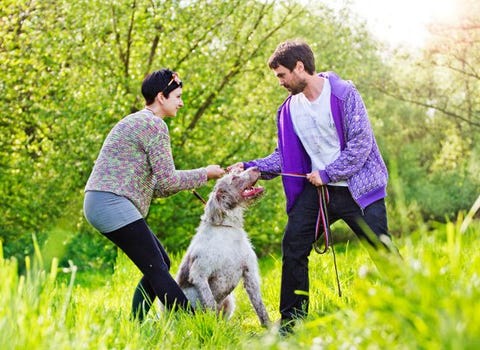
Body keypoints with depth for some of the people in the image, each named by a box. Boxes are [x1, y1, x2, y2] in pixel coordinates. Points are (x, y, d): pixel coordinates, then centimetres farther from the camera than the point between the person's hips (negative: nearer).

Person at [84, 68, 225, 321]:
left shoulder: (136, 122, 22)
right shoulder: (154, 125, -9)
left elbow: (153, 185, 22)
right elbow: (166, 180, -14)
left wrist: (196, 178, 13)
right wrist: (204, 174, -1)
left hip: (102, 204, 10)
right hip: (112, 203, -10)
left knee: (160, 265, 11)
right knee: (156, 269, -10)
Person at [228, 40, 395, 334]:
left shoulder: (343, 94, -11)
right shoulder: (289, 108, 6)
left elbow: (361, 142, -15)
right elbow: (283, 157, 10)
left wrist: (327, 173, -16)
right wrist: (249, 167, -4)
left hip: (355, 186, -5)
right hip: (315, 189, 5)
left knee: (382, 250, -6)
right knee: (293, 248, -1)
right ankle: (291, 321, 9)